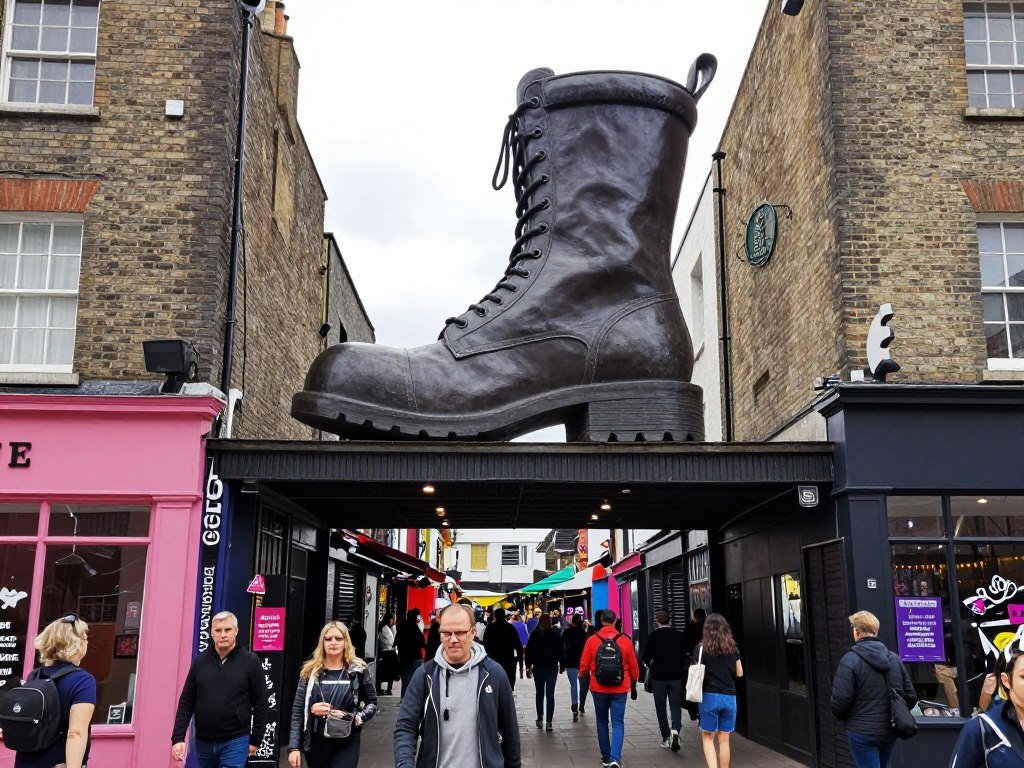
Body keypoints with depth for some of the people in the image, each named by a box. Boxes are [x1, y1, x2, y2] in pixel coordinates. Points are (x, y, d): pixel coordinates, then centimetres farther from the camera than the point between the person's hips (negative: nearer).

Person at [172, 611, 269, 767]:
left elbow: (260, 705, -2)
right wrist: (178, 737, -2)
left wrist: (255, 740, -2)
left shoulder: (250, 661, -5)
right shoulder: (200, 661, 4)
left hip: (235, 741, -4)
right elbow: (186, 703, 6)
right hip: (203, 742, 4)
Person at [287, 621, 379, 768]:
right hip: (316, 743, 2)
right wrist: (293, 747, -4)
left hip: (347, 744, -2)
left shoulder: (358, 670, -1)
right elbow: (297, 711, 2)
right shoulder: (310, 672, 2)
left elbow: (372, 703, 8)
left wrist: (358, 718, -12)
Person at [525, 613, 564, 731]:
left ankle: (540, 719, 16)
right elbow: (561, 652, -1)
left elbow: (528, 651, -1)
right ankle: (549, 721, -8)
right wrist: (561, 665, 8)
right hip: (552, 668, -1)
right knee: (550, 694, 0)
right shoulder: (556, 635, -4)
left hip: (538, 667, 1)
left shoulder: (534, 635, -3)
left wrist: (528, 666, 7)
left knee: (539, 694, 14)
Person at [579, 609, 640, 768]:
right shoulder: (625, 640, -5)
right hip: (620, 689, 0)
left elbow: (584, 664, 0)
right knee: (618, 723, 2)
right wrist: (633, 685, 17)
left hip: (598, 688, 1)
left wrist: (583, 677, 21)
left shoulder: (592, 640, -7)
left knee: (602, 722, 16)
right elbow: (634, 666, 3)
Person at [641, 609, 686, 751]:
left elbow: (645, 656, -6)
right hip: (676, 676, 2)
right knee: (675, 705, 8)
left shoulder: (654, 635, -9)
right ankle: (675, 730, -16)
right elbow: (684, 655, 4)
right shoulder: (679, 635, -2)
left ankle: (666, 737, 13)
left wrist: (650, 666, 15)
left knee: (660, 708, 10)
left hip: (658, 676, -2)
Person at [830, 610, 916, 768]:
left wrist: (841, 717, 3)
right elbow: (911, 696, 5)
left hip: (862, 732, -6)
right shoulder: (893, 658, 4)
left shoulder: (850, 659, -14)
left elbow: (840, 700, -18)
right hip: (889, 731, 6)